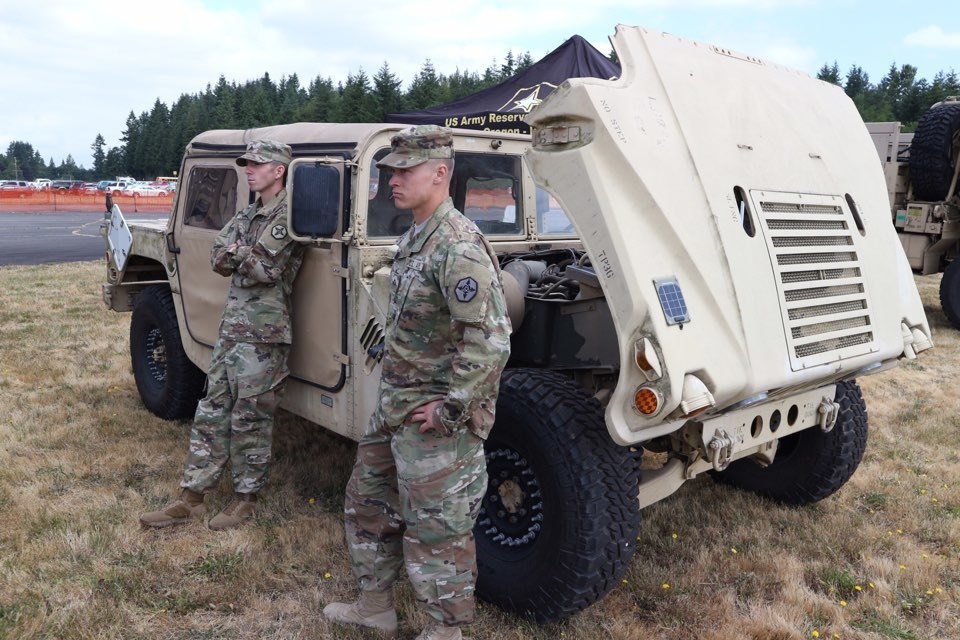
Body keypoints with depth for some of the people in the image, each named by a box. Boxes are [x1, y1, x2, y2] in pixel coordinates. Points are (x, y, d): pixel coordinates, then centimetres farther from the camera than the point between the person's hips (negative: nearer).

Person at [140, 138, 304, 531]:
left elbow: (268, 269, -21)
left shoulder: (289, 216, -11)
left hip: (263, 333, -8)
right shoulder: (248, 214, 15)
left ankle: (246, 498, 19)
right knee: (211, 413, 11)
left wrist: (236, 253, -6)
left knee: (249, 420, 2)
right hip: (232, 326, 8)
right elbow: (219, 260, 6)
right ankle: (191, 498, 20)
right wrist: (250, 258, -11)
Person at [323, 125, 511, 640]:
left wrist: (448, 408, -22)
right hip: (393, 405, 10)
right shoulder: (414, 238, 9)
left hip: (434, 418, -10)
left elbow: (490, 340, -28)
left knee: (435, 529, 5)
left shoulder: (458, 247, -22)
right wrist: (393, 392, 16)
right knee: (366, 501, 22)